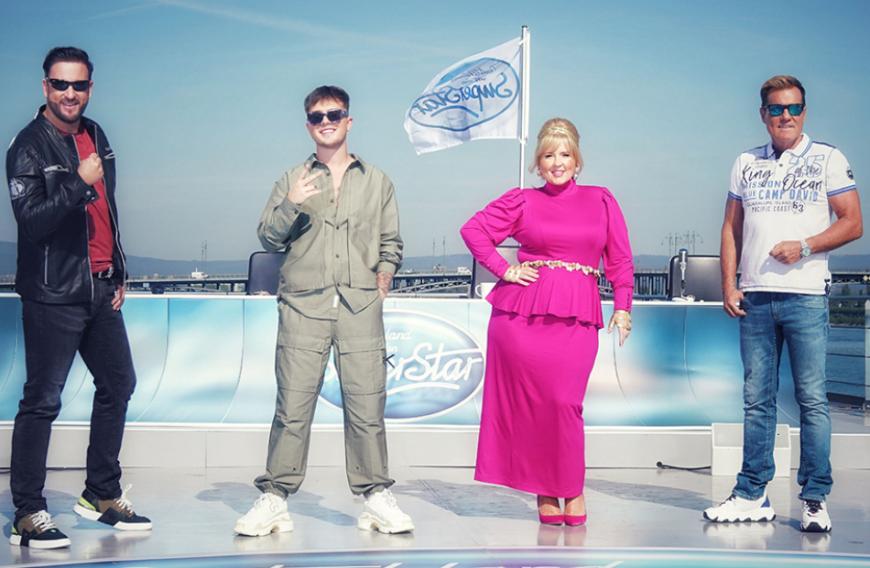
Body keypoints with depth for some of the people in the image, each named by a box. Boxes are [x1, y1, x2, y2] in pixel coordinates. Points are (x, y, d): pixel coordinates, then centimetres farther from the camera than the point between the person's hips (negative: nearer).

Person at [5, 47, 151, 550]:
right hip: (52, 295, -8)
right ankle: (28, 516, 2)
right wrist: (79, 184, -28)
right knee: (42, 401, -5)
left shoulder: (95, 136, 12)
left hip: (99, 290, 8)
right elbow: (31, 219, -20)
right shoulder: (29, 146, -10)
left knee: (118, 384, 14)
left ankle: (102, 495, 27)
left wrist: (118, 272, 20)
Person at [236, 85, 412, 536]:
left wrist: (384, 272, 3)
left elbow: (391, 241, 20)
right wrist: (290, 205, -8)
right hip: (303, 306, -1)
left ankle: (377, 498, 8)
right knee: (292, 405, -4)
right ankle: (273, 499, 3)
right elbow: (268, 239, 8)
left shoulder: (376, 181, 17)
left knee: (367, 405, -1)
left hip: (361, 307, 1)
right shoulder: (292, 181, 14)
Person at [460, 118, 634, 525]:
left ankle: (571, 488, 8)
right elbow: (473, 230, 11)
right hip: (522, 311, 0)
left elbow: (620, 259, 14)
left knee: (564, 403, -9)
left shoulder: (601, 200, 12)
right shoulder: (522, 201, 9)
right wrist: (503, 269, 3)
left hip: (577, 318, 0)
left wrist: (623, 306, 7)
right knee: (529, 403, 0)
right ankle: (544, 492, 11)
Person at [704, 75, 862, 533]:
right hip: (754, 297, 3)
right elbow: (731, 229, 15)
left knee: (812, 399, -3)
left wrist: (805, 246, -14)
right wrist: (728, 285, 5)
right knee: (757, 400, 7)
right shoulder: (746, 164, 14)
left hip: (806, 294, -3)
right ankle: (752, 495, 13)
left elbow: (853, 223, 0)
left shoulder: (828, 159, 4)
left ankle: (815, 500, 3)